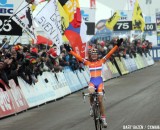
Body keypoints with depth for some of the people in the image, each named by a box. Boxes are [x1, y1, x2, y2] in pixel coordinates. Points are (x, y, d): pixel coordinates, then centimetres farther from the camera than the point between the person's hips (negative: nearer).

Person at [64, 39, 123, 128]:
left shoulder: (101, 61, 6)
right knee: (91, 93, -32)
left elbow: (110, 53, -2)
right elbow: (78, 57, 0)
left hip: (100, 81, 0)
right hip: (92, 81, 0)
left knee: (100, 100, -5)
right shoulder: (88, 62, 6)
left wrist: (117, 45, -11)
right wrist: (70, 50, -8)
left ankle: (103, 119, 5)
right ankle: (92, 107, -2)